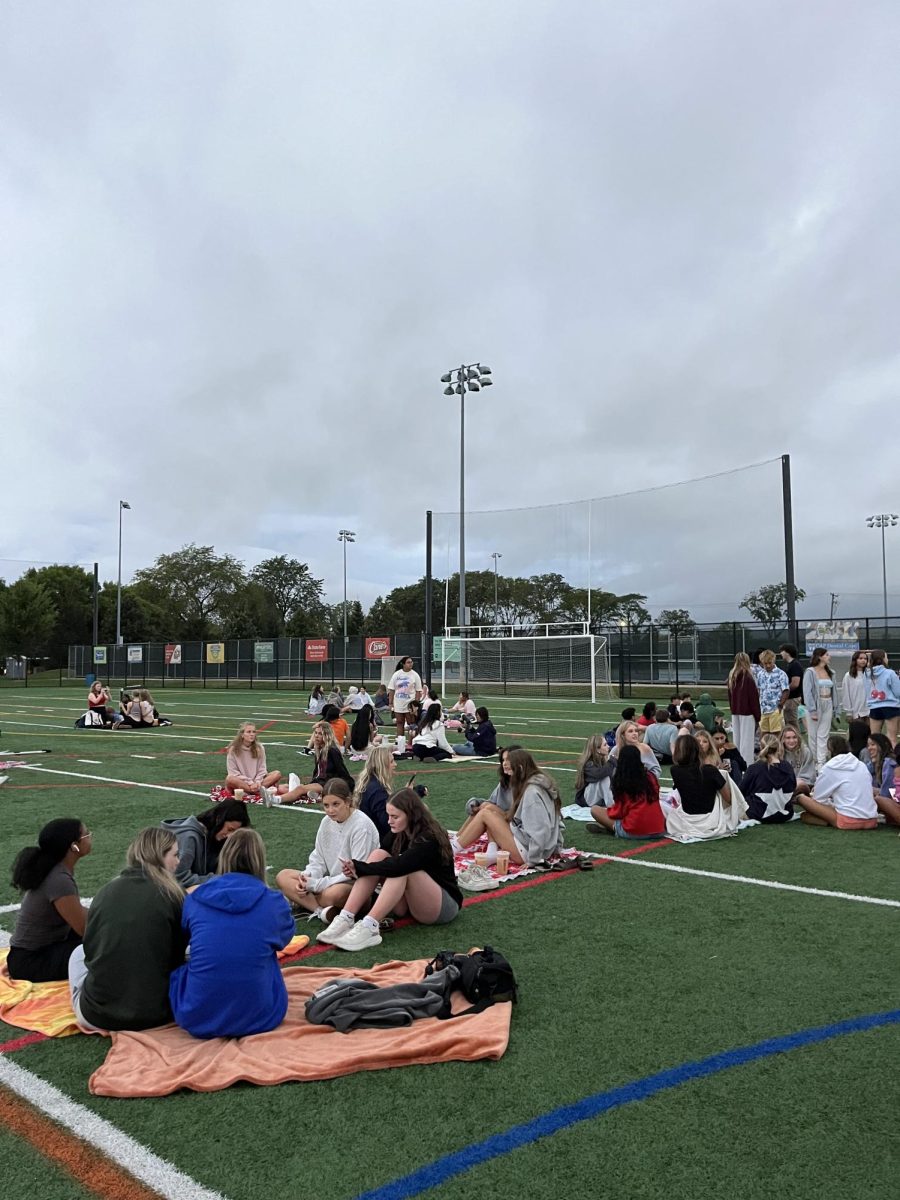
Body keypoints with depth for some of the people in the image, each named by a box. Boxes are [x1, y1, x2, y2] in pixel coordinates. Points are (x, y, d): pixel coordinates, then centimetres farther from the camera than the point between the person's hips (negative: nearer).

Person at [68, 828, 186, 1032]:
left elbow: (90, 948, 14)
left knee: (79, 952, 29)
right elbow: (177, 956, 2)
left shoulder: (106, 891, 2)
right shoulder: (172, 895, -6)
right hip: (155, 1015, -3)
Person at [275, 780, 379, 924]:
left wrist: (316, 884, -20)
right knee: (282, 877, -6)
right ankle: (322, 910, -22)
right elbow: (318, 860, 10)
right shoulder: (327, 821, 3)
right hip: (333, 879, 8)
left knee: (332, 894, -41)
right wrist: (307, 876, -13)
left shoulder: (361, 826, -18)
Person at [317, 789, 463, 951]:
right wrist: (356, 869, -22)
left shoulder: (429, 840, -22)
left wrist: (360, 868, -29)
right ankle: (345, 919, -24)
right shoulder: (399, 834, 1)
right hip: (409, 903, 7)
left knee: (401, 870, -33)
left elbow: (398, 866, -36)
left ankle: (369, 928, -39)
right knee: (378, 854, -14)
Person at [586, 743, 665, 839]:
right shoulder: (651, 776, 6)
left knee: (594, 809, 11)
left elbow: (618, 812, -1)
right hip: (659, 831, 3)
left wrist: (611, 810, 21)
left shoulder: (620, 781, -6)